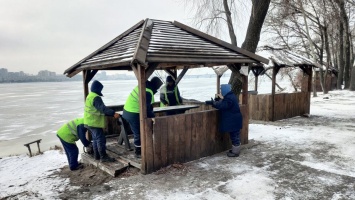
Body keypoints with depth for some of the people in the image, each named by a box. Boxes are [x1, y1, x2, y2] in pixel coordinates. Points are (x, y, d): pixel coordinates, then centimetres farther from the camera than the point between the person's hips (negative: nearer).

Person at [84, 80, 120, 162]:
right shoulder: (96, 97, -18)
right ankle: (103, 157, -3)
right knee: (101, 139, -7)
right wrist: (113, 113, -38)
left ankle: (97, 155, 24)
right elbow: (102, 108, -31)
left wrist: (110, 114, 20)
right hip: (94, 122, -11)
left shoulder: (90, 96, 15)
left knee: (95, 139, 17)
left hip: (89, 122, 11)